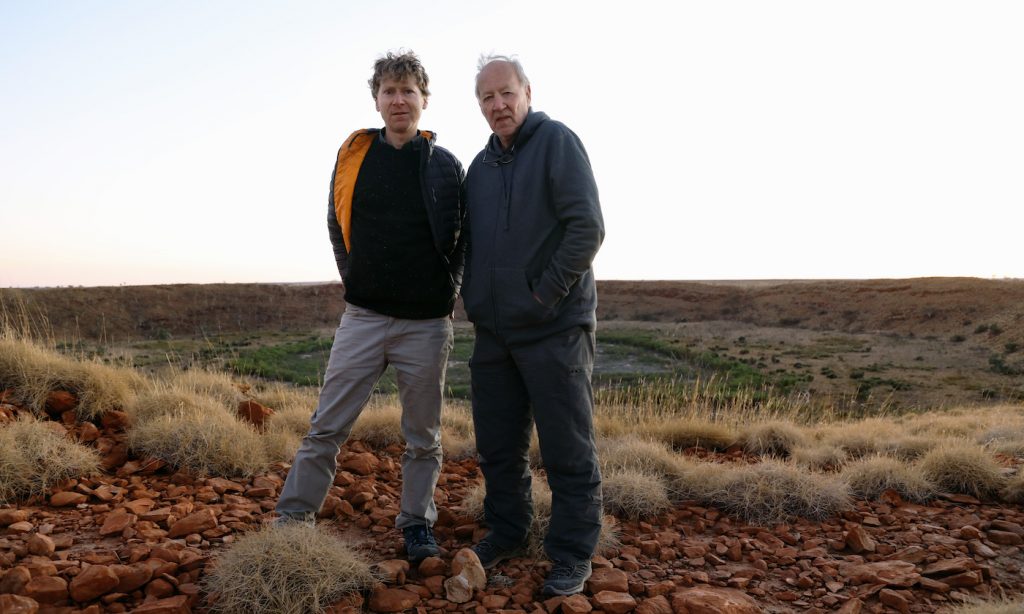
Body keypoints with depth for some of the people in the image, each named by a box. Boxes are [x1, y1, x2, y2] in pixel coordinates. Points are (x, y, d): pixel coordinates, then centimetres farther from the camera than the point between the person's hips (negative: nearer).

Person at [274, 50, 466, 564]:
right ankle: (292, 519, 14)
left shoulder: (446, 166, 0)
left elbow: (466, 238, 9)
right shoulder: (353, 156, 5)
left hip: (426, 324, -1)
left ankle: (417, 524, 24)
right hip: (362, 317, 1)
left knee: (423, 436, 9)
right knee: (327, 427, 2)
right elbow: (337, 227, 15)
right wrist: (358, 282, 11)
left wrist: (446, 290, 4)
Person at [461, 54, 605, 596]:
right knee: (498, 445, 15)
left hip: (553, 329, -6)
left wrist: (545, 294, -14)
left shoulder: (557, 141, -6)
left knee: (567, 450, 2)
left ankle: (572, 553, 17)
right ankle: (505, 532, 33)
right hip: (493, 332, 7)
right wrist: (475, 298, 11)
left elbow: (587, 228, -15)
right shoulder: (481, 165, 14)